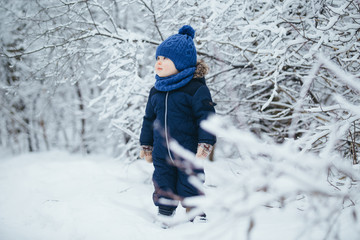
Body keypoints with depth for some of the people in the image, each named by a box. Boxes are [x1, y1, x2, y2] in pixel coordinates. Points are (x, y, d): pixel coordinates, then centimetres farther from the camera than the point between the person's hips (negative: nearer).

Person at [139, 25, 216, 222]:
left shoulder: (196, 88, -9)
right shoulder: (156, 91, 9)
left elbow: (206, 117, -11)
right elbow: (149, 119, 18)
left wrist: (205, 143, -17)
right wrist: (146, 145, 20)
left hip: (188, 154, -5)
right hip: (162, 156, 5)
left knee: (190, 191, 4)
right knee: (163, 191, 12)